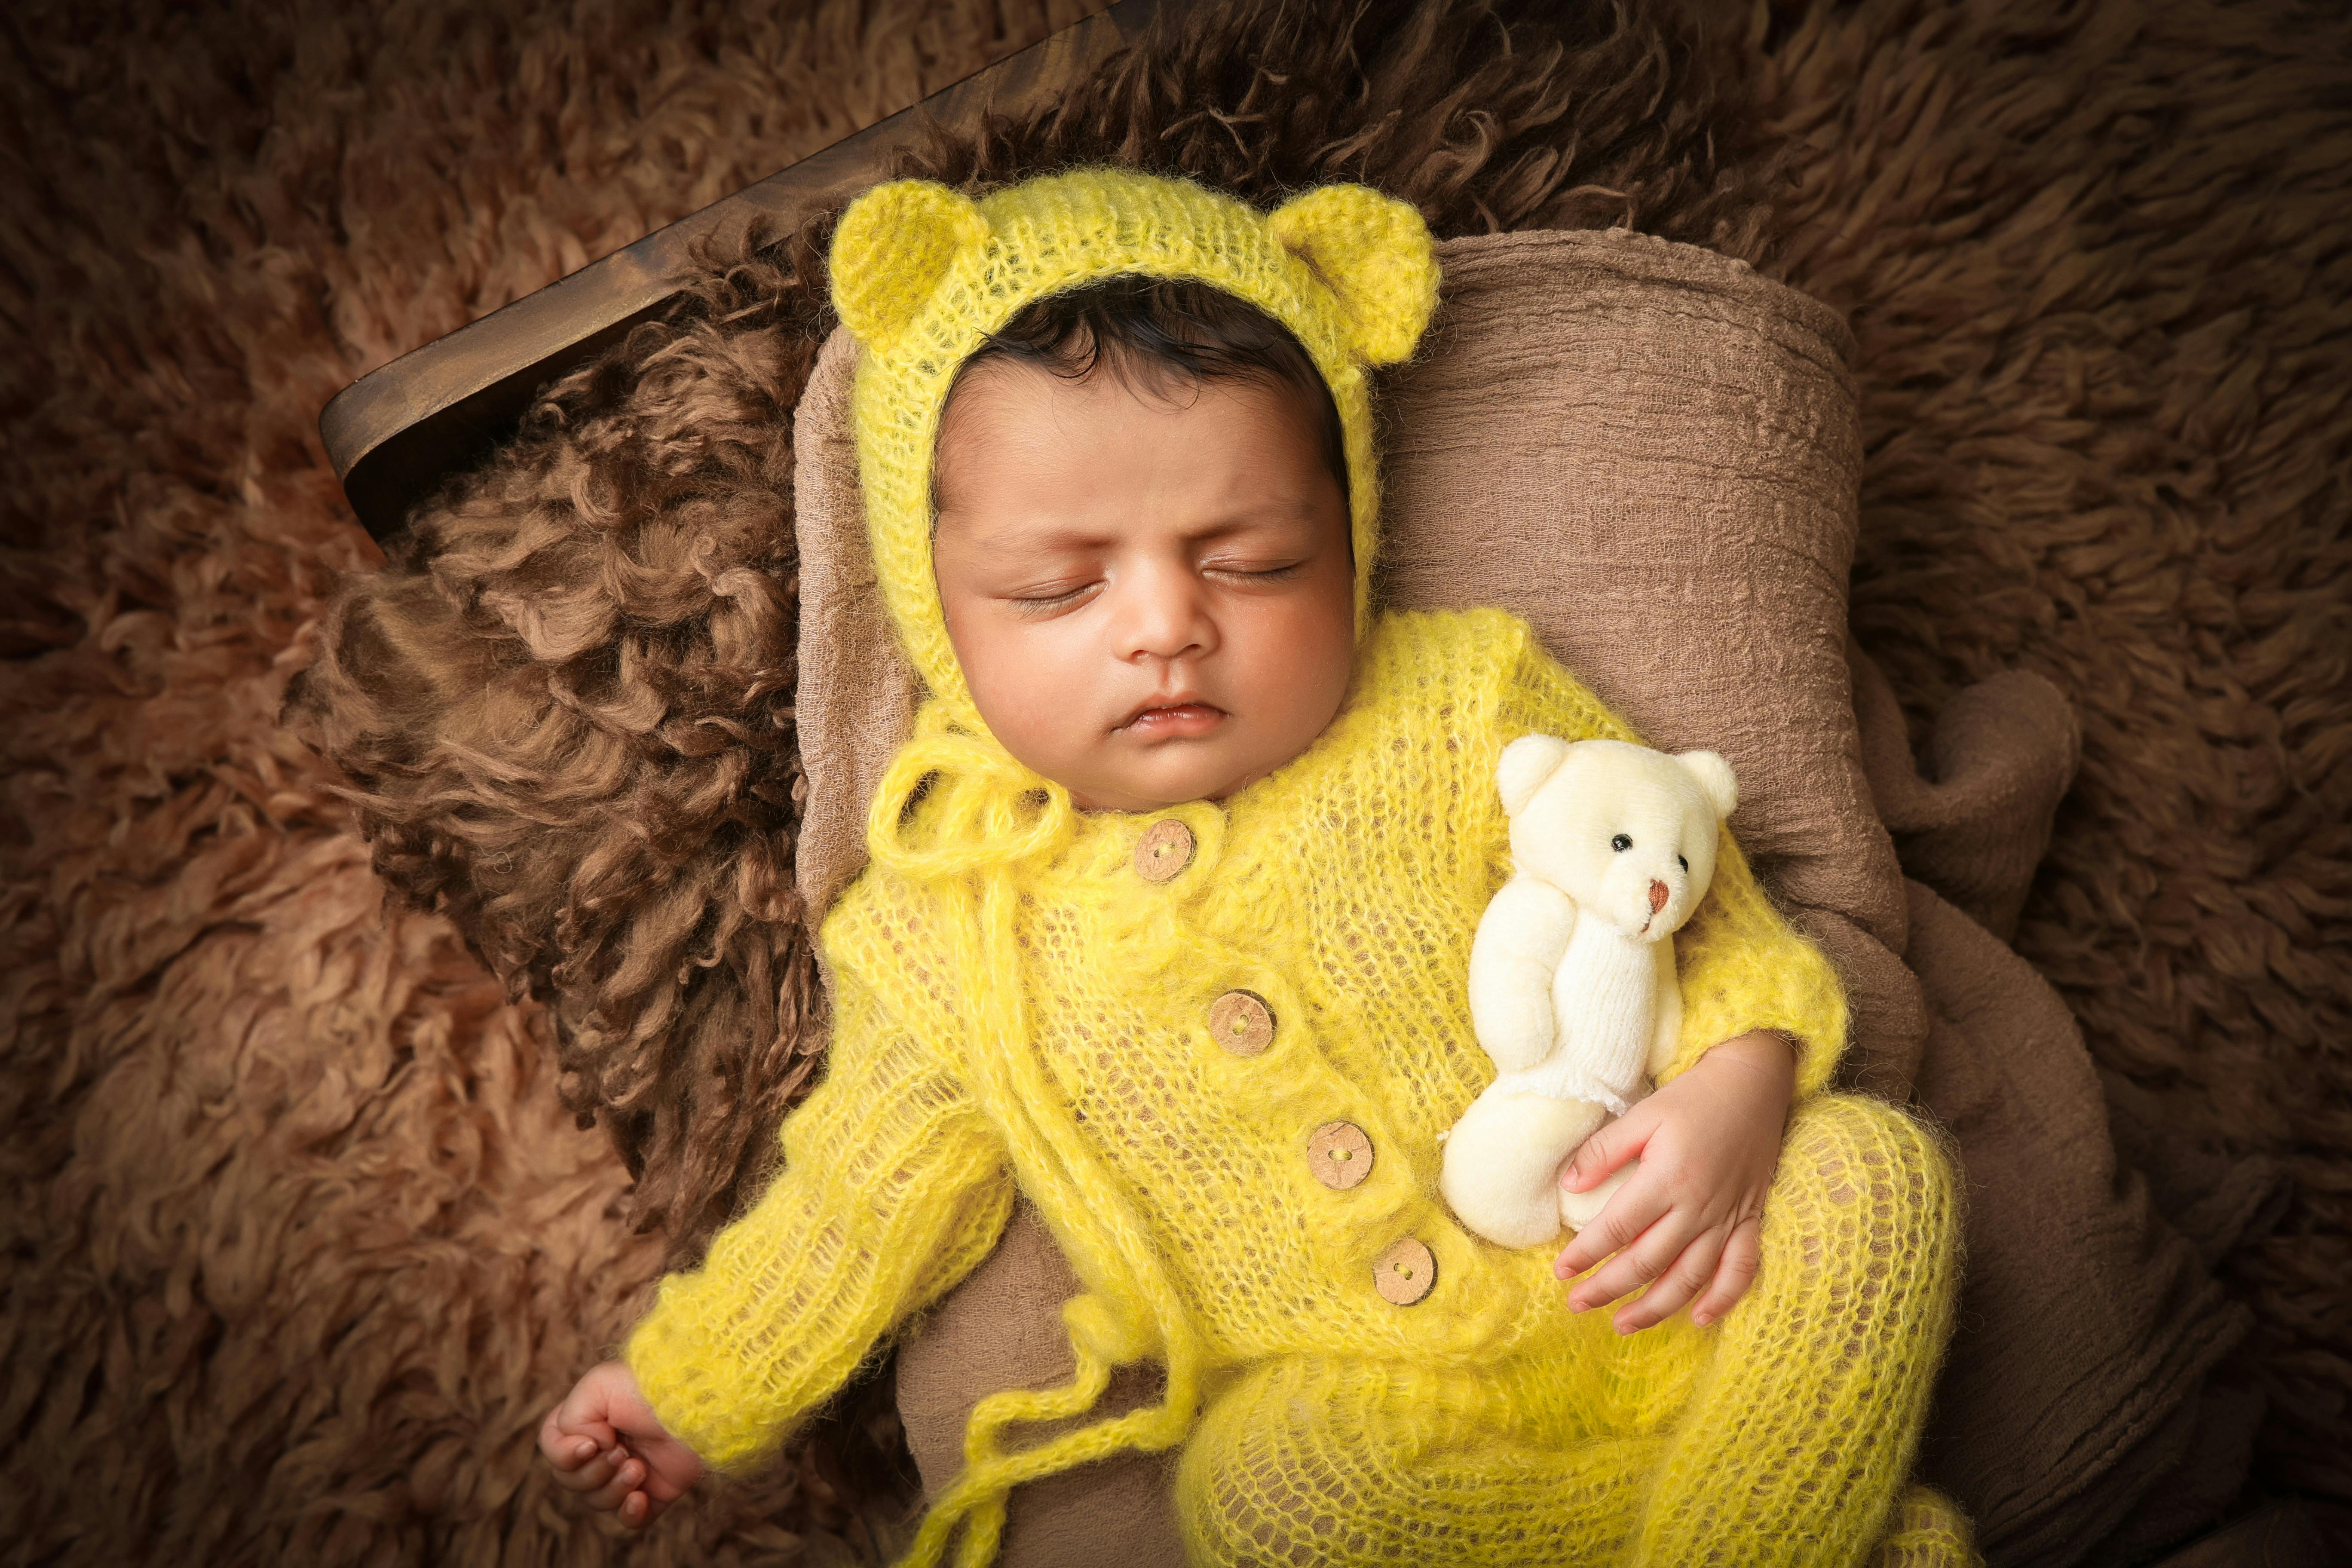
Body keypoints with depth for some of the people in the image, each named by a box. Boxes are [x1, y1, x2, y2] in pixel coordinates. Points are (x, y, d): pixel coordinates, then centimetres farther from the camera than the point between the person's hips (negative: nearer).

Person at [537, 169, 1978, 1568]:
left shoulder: (1466, 710, -3)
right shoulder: (942, 919, 0)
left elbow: (1690, 909, 4)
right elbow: (876, 1186, 14)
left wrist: (1736, 1088, -16)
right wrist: (698, 1387, 17)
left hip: (1665, 1307, 0)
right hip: (1359, 1402, 1)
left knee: (1872, 1173, -22)